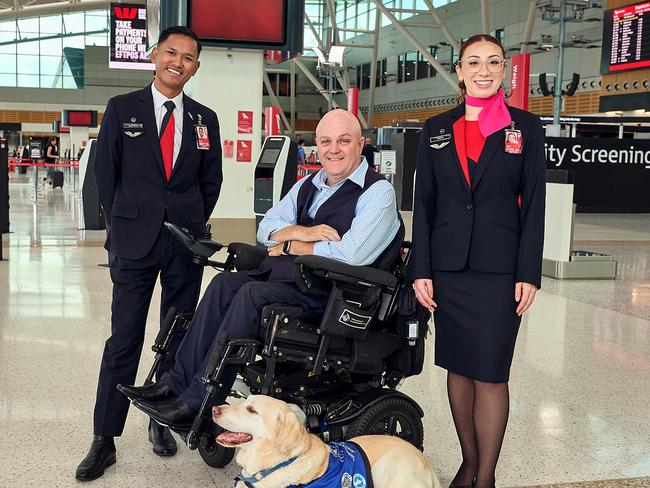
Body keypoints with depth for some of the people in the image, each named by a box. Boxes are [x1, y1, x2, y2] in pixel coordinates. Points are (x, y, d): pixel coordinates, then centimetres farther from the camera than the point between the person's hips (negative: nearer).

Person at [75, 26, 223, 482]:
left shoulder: (205, 119, 8)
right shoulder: (122, 109, 3)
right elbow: (106, 172, 4)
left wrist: (193, 224, 7)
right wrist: (123, 225, 3)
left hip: (186, 242, 3)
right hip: (135, 241, -2)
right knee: (124, 339, -2)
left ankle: (163, 422, 24)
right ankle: (105, 440, 5)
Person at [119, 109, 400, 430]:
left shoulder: (378, 192, -6)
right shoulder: (308, 185, 19)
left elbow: (349, 255, -19)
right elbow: (266, 229, 18)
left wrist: (291, 246, -7)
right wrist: (299, 232, -5)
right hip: (291, 276, 8)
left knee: (252, 293, -27)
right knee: (224, 283, -14)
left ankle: (197, 403, -24)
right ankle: (178, 383, -15)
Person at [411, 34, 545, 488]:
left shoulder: (526, 126, 2)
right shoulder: (437, 129, 8)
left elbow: (535, 205, 0)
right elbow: (423, 204, 6)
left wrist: (529, 274, -7)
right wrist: (421, 271, 0)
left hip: (499, 270, -3)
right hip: (448, 268, 3)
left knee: (491, 374, -2)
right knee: (458, 368, 10)